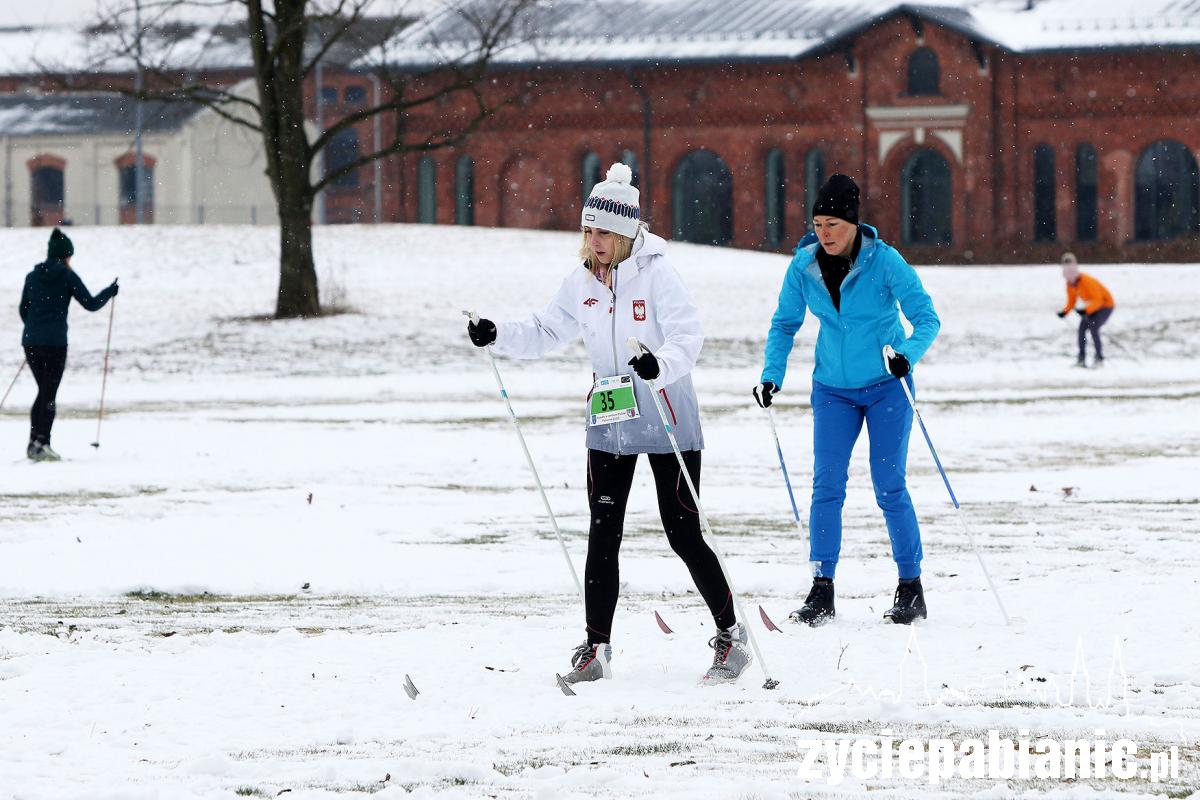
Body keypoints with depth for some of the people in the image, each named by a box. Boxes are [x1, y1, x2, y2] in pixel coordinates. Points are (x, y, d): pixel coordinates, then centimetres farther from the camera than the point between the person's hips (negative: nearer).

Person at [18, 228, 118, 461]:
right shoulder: (67, 276, -5)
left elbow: (23, 310, 15)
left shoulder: (32, 276, 9)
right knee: (49, 395, 0)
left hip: (30, 341, 5)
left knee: (43, 391, 17)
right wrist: (110, 292, 15)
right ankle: (42, 444, -5)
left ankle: (34, 442, 13)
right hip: (55, 343, -5)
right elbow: (91, 304, -2)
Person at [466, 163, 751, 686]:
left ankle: (731, 636, 11)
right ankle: (596, 648, 8)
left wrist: (661, 366, -41)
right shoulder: (582, 283, 4)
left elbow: (687, 337, -21)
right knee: (603, 535, 2)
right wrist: (498, 337, -3)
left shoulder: (655, 274, -14)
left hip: (667, 422, -5)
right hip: (608, 423, 5)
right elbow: (547, 332, 13)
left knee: (683, 533, -3)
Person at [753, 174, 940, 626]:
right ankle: (821, 591, -4)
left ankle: (911, 589, 6)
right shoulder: (804, 265, -6)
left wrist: (907, 354, -33)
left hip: (886, 386, -3)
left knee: (889, 487, -4)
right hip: (833, 388, 3)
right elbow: (785, 324, 6)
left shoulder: (885, 262, -17)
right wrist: (772, 376, -6)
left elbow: (927, 318, -14)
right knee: (827, 486, -5)